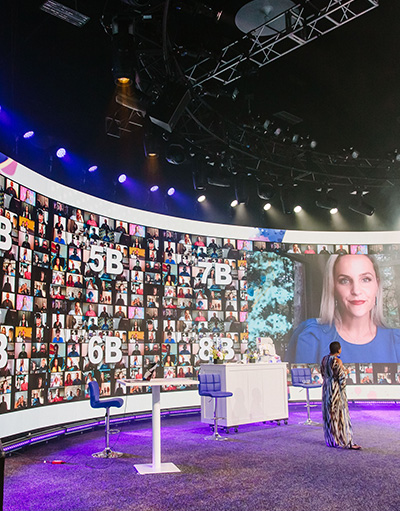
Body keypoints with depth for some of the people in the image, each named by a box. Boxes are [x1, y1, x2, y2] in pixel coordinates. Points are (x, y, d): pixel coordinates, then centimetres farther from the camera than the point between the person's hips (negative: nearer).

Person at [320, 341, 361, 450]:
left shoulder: (324, 359, 5)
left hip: (326, 387, 8)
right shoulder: (337, 361, -18)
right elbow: (341, 377, -16)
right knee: (340, 414, -4)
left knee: (329, 414, 13)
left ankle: (330, 440, 21)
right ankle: (347, 442, -1)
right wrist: (343, 391, -7)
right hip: (336, 389, -8)